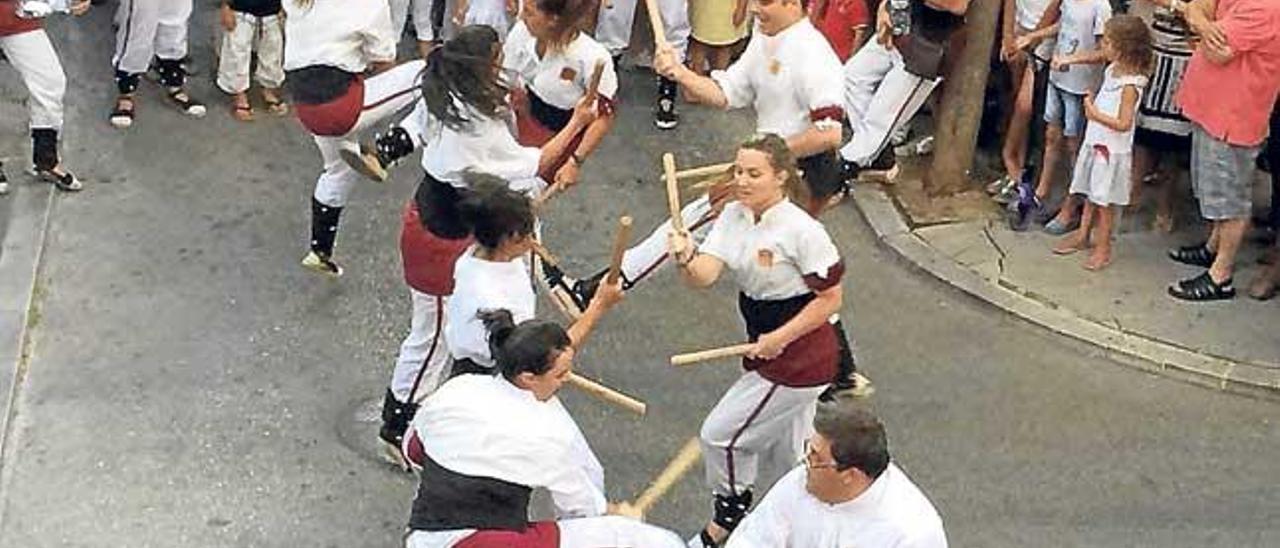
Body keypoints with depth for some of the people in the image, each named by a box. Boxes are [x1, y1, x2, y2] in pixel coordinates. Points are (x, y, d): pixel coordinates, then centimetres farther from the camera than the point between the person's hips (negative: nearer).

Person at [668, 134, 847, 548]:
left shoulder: (802, 231, -23)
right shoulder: (734, 216, -2)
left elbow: (830, 299, -16)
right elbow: (704, 276, -13)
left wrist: (778, 339, -19)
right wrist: (685, 259, -35)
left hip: (799, 359, -8)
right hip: (767, 348, 8)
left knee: (721, 435, 0)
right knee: (787, 451, 23)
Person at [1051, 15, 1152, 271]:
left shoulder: (1130, 85, -23)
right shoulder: (1112, 70, 2)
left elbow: (1123, 124, -26)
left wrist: (1096, 115, -21)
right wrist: (1091, 103, 2)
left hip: (1112, 150, -8)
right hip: (1095, 142, 8)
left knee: (1105, 201, 4)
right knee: (1091, 194, 20)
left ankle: (1103, 247, 15)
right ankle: (1083, 235, 33)